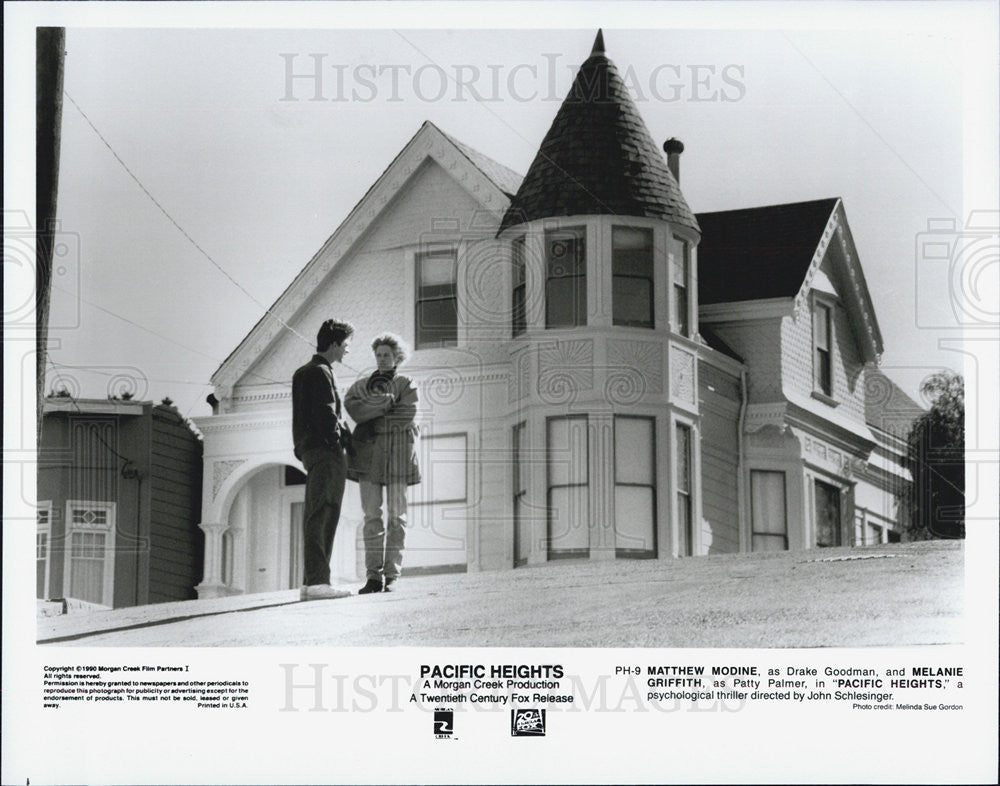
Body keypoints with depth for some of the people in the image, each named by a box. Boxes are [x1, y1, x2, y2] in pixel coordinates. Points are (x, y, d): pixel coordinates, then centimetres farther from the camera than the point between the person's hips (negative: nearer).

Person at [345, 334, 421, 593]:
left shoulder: (407, 385, 9)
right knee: (372, 516, -3)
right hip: (369, 454, 2)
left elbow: (406, 417, -7)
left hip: (397, 454, -2)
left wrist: (372, 415, -5)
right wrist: (387, 402, -10)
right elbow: (353, 407, -3)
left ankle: (391, 575, -1)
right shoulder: (363, 384, 18)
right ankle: (373, 576, -3)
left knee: (396, 516, -2)